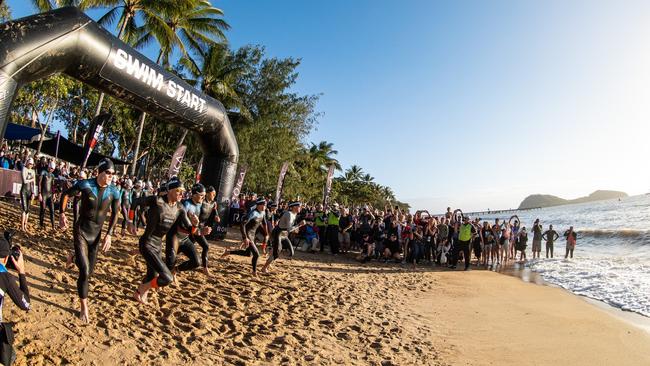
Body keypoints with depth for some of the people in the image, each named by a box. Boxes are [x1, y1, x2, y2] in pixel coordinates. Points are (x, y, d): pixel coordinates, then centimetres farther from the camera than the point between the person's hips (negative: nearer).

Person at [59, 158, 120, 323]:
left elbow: (115, 214, 2)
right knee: (84, 271, -10)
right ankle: (84, 307, 7)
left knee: (90, 270, 17)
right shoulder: (85, 185, -19)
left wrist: (109, 234, -2)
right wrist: (62, 214, -8)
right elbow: (66, 194, 1)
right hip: (81, 232, -4)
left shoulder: (114, 192, -11)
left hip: (96, 234, 4)